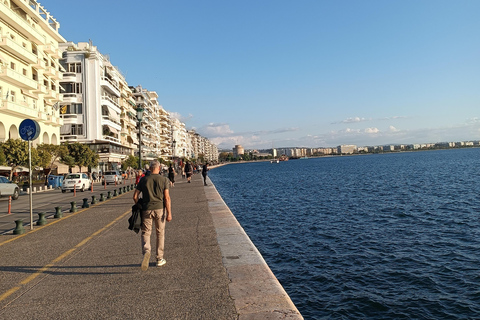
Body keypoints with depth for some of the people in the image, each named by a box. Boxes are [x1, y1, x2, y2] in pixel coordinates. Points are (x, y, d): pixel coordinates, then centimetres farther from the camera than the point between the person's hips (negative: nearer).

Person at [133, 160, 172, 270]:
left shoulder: (143, 180, 3)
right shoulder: (164, 180, -2)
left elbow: (135, 196, 3)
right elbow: (167, 198, -7)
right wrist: (169, 213, -4)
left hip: (146, 209, 0)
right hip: (159, 208, 0)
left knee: (145, 233, 9)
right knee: (160, 233, 13)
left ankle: (146, 251, -20)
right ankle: (159, 259, 20)